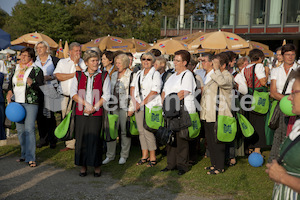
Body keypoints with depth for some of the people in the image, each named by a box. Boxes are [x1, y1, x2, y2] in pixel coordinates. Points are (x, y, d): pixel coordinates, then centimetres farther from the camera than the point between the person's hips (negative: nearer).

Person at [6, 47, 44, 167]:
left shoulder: (36, 70, -4)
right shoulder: (16, 69, 14)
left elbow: (41, 88, -7)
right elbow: (11, 82, 24)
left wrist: (32, 83, -25)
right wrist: (10, 91, 5)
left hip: (30, 103, -6)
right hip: (17, 102, 6)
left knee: (29, 129, -11)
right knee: (20, 129, 9)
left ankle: (30, 158, -7)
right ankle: (24, 154, 22)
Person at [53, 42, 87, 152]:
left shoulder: (83, 63, 6)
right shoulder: (62, 62, 13)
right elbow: (58, 76, -3)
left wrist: (77, 64, -8)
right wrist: (74, 74, -3)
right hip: (65, 96, 3)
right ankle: (70, 144, 17)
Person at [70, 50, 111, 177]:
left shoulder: (104, 76, 6)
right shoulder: (78, 75, 9)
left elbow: (106, 96, 1)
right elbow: (73, 93, 2)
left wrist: (94, 107, -9)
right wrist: (86, 104, -9)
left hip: (96, 114, -1)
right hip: (81, 113, 2)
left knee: (95, 139, -3)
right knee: (81, 138, 2)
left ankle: (97, 166, 11)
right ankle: (83, 165, 15)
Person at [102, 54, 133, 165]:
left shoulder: (131, 75, -5)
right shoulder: (114, 75, 15)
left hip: (125, 107, -5)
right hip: (114, 106, 5)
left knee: (125, 131, 3)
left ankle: (124, 155, 16)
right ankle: (110, 155, 15)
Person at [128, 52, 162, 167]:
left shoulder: (155, 74, -3)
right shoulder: (138, 74, 17)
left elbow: (154, 92, -12)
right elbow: (132, 87, 12)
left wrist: (142, 103, -15)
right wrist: (134, 101, -4)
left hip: (150, 106, -6)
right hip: (138, 106, 6)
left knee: (148, 131, -9)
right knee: (141, 131, 7)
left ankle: (152, 157, 3)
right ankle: (144, 155, 18)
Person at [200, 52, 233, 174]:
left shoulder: (227, 75, -6)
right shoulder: (211, 74, 20)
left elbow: (222, 82, -31)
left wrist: (216, 69, -20)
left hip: (218, 115, -9)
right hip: (207, 114, 9)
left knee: (217, 141, -3)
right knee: (209, 140, 14)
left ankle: (220, 167, 7)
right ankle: (214, 163, 26)